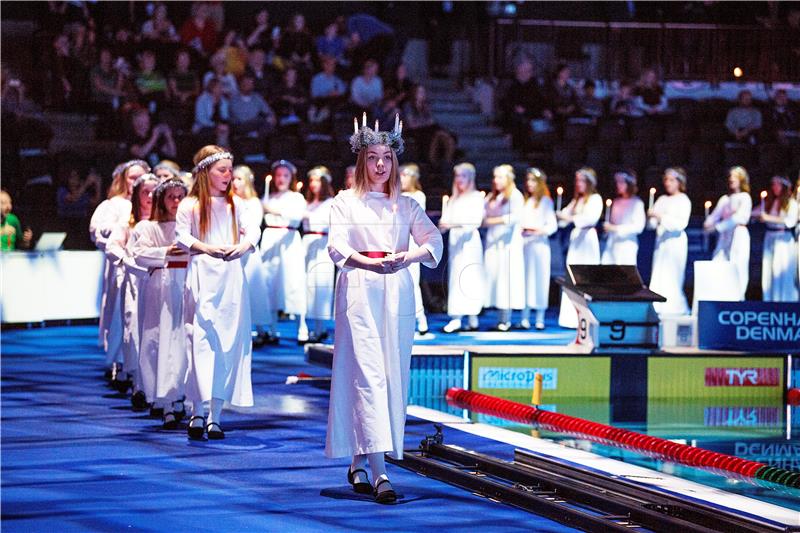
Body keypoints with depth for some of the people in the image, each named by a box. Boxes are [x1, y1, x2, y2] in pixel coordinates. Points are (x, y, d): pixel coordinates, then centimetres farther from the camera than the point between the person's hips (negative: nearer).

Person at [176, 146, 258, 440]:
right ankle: (198, 412, -6)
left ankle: (216, 415, 4)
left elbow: (252, 230, 11)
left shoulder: (235, 203, 12)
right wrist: (208, 248, -15)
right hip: (202, 275, -4)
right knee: (201, 339, -10)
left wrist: (243, 245, -8)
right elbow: (182, 236, -4)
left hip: (231, 276, 4)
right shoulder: (190, 205, 2)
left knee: (229, 341, 1)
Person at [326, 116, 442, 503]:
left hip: (398, 294, 4)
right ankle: (378, 472, -22)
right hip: (360, 293, -4)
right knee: (368, 376, -14)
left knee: (394, 376, 3)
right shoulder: (346, 202, 9)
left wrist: (410, 256, -21)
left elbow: (433, 240, 2)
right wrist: (370, 262, -25)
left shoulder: (406, 205, 16)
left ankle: (358, 463, 15)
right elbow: (337, 246, -6)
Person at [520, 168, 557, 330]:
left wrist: (540, 231, -18)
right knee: (524, 280, 1)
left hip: (539, 243, -4)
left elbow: (553, 225, -2)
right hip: (524, 244, 4)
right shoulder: (524, 201, 17)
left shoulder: (545, 201, 4)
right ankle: (525, 318, 3)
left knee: (539, 279, -5)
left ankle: (540, 319, -2)